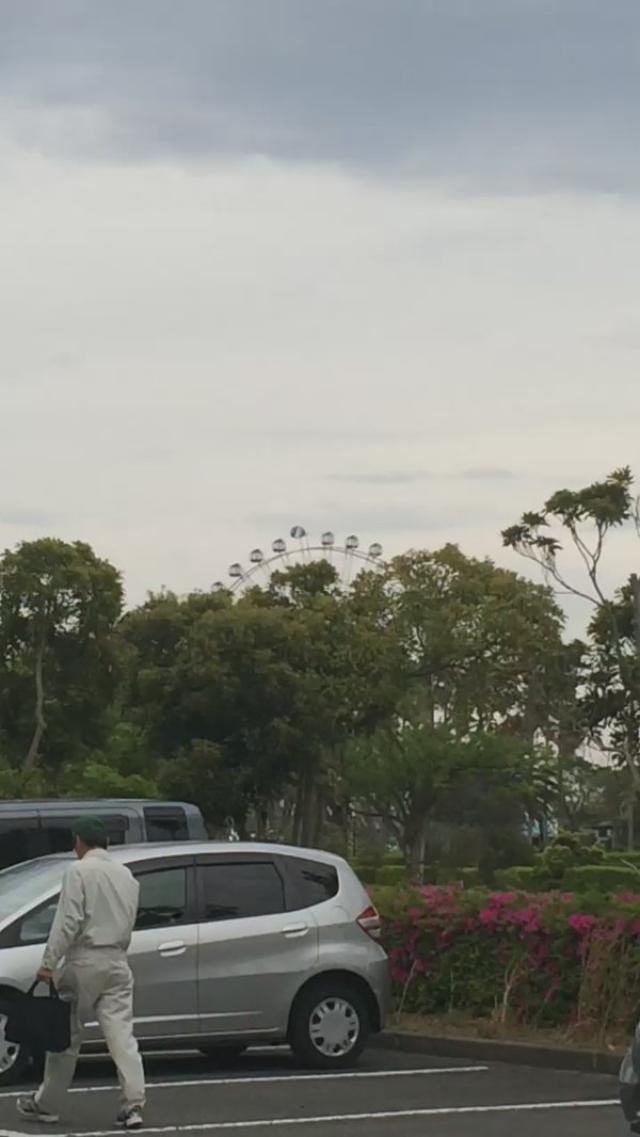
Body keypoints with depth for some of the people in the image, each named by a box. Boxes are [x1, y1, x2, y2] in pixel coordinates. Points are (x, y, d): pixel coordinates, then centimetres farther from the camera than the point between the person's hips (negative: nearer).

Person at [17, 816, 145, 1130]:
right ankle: (133, 1104, -11)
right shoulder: (126, 875, 12)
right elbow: (129, 923, 14)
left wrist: (49, 963, -14)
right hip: (117, 963, 5)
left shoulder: (80, 871, -8)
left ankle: (47, 1104, 15)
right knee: (121, 1034, -1)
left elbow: (68, 922, -15)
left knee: (65, 1037, 6)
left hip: (83, 962, -5)